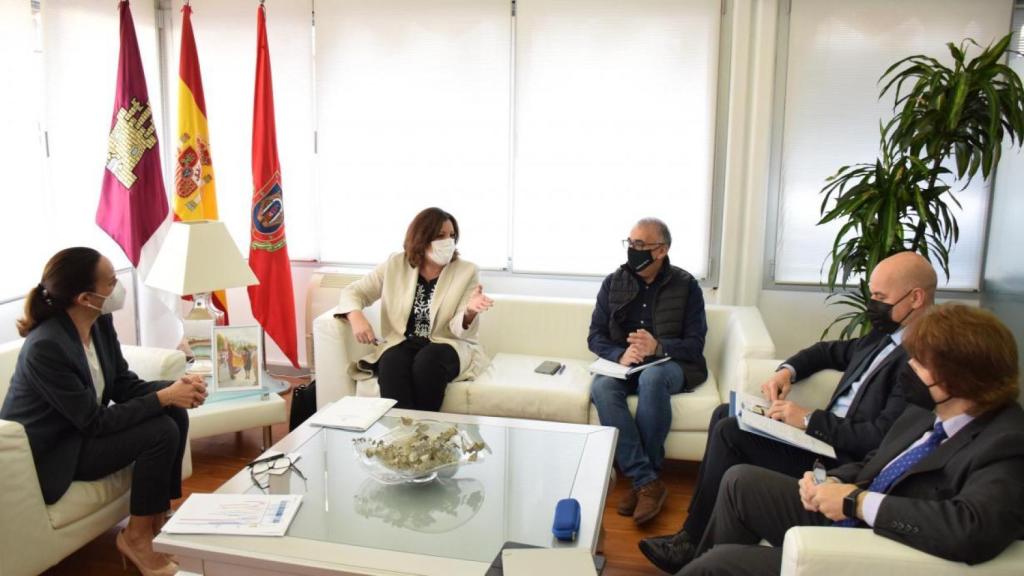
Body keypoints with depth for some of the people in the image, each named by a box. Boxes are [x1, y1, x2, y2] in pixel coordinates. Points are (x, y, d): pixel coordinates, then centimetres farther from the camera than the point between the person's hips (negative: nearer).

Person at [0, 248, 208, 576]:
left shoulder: (100, 322, -6)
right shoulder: (45, 348, -30)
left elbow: (124, 385, 0)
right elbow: (95, 422, -26)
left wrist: (174, 388, -18)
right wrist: (163, 397, -26)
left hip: (82, 429, 8)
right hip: (48, 453, -8)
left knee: (176, 415, -9)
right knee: (161, 432, -21)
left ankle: (159, 517, 4)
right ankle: (137, 537, -3)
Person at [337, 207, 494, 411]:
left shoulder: (466, 271, -1)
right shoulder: (395, 265, 3)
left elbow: (460, 331, -6)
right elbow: (353, 291, 8)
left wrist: (469, 312, -30)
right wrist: (356, 316, -15)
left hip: (447, 346, -1)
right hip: (402, 343, 1)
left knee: (427, 361, -34)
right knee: (391, 363, -33)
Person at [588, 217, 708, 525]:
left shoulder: (686, 286, -1)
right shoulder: (613, 282, 6)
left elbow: (695, 344, -6)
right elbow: (595, 336, 3)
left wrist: (658, 347, -26)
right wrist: (620, 355, -19)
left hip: (670, 364, -2)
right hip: (622, 364, 3)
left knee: (651, 377, -38)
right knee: (601, 387, -32)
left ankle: (641, 480, -23)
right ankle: (648, 482, -31)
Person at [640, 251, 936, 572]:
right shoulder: (886, 334, 10)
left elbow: (882, 436, -26)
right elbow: (830, 351, 26)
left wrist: (809, 420, -20)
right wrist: (787, 371, 7)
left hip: (845, 461, -10)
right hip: (824, 435, 10)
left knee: (730, 432, -16)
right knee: (725, 414, 8)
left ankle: (694, 546, -1)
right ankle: (697, 528, 8)